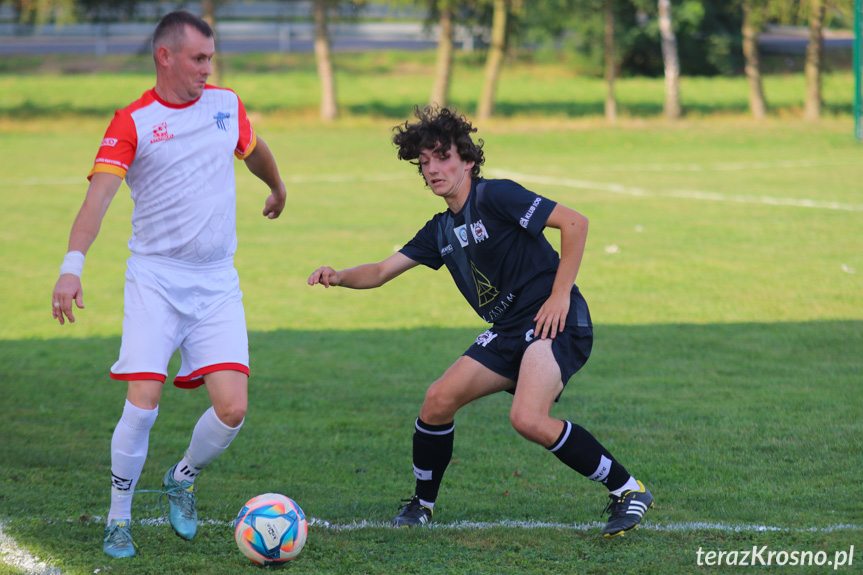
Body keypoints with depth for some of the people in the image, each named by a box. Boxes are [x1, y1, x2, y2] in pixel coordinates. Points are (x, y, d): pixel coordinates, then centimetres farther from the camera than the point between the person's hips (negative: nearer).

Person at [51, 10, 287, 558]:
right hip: (155, 278, -4)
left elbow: (255, 151, 29)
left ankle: (183, 478, 22)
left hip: (217, 282, 4)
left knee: (232, 408, -9)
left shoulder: (226, 104, 7)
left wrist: (279, 189, 48)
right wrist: (73, 265, -34)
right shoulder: (132, 122, -8)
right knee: (143, 403, -13)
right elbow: (99, 194, -19)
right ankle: (119, 519, 7)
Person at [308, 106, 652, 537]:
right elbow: (381, 271, 17)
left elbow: (575, 222, -16)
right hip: (507, 332, 8)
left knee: (528, 419, -28)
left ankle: (627, 490, -15)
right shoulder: (441, 231, 15)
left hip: (555, 323, -8)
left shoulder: (495, 197, -11)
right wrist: (339, 277, -4)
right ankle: (421, 504, 19)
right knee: (438, 400, -1)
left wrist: (560, 294, -17)